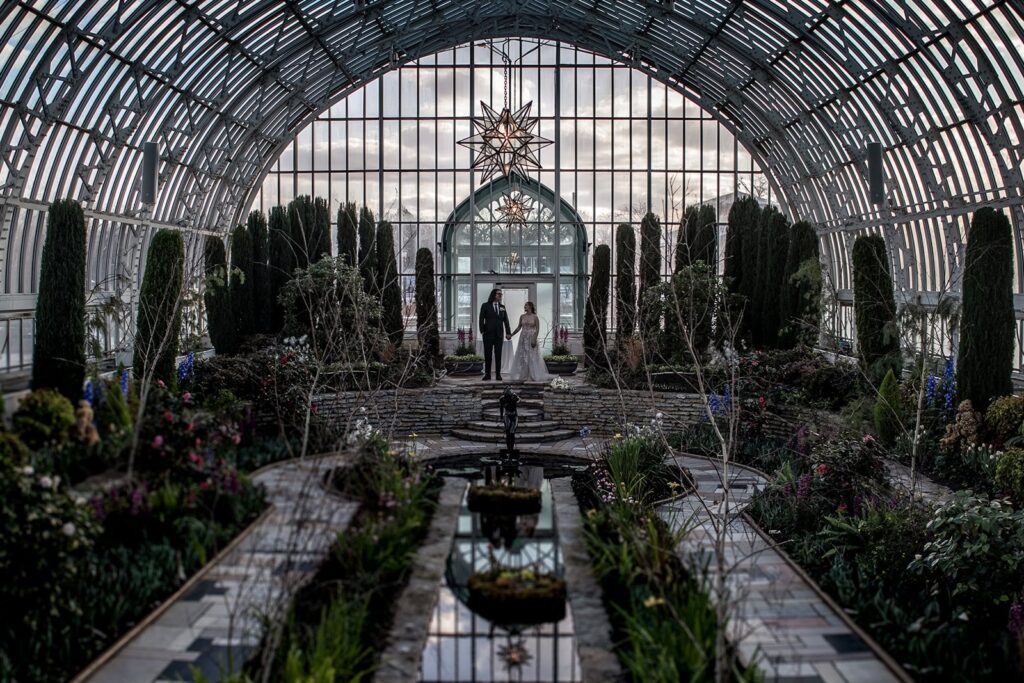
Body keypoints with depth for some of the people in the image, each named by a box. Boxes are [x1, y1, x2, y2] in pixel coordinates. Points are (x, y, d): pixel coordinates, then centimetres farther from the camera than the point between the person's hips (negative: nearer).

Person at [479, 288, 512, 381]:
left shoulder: (502, 307, 11)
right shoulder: (485, 306, 2)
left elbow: (506, 321, 7)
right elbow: (481, 319, -2)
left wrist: (508, 333, -3)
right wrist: (482, 331, -10)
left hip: (499, 335, 3)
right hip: (488, 335, -2)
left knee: (498, 355, 3)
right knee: (487, 355, 2)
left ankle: (498, 374, 6)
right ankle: (487, 374, 6)